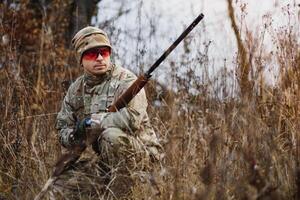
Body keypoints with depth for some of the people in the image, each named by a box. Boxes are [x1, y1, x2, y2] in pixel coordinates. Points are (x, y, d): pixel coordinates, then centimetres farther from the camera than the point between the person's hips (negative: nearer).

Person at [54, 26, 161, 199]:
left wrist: (91, 122, -23)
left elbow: (133, 118, -31)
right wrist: (74, 136, -12)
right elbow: (63, 129, 14)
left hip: (139, 154, -6)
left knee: (112, 135, -36)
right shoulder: (75, 90, 8)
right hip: (102, 161, 6)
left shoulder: (125, 80, -12)